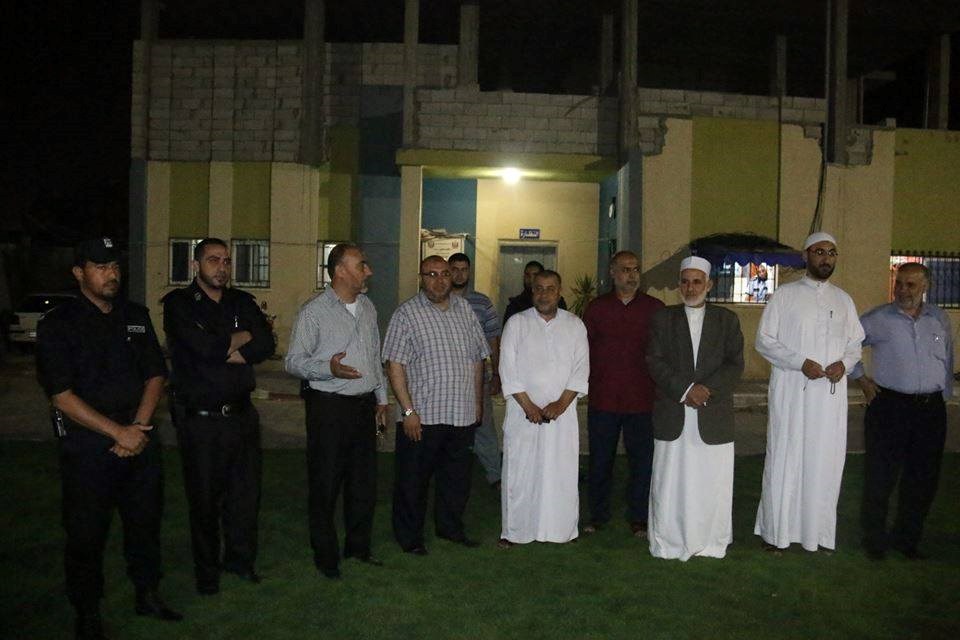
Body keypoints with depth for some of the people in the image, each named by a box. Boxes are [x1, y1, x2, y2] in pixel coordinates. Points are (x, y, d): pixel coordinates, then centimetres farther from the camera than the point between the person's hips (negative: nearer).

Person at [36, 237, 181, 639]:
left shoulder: (136, 317, 8)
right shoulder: (58, 326, -6)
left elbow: (155, 375, 7)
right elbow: (61, 395, -13)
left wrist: (139, 428, -8)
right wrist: (118, 433, -17)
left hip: (140, 441, 4)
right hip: (87, 449, -4)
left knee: (146, 523, 15)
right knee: (86, 535, 6)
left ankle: (147, 596, 33)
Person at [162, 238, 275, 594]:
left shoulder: (241, 302, 10)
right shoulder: (178, 304, -4)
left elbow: (266, 344, -5)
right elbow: (206, 348, -21)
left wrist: (223, 351, -15)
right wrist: (242, 337, -5)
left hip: (241, 414, 4)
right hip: (199, 418, -4)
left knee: (246, 491, 12)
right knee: (204, 498, 8)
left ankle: (240, 558, 32)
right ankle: (206, 571, 25)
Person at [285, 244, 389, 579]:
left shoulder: (367, 307, 11)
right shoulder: (314, 311, -10)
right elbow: (293, 361, -10)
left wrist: (382, 398, 17)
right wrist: (328, 369, -27)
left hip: (364, 405, 6)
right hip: (329, 407, -6)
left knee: (364, 481, 14)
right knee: (326, 485, 4)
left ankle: (358, 545, 31)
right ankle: (325, 555, 20)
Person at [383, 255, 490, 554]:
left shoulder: (464, 309, 9)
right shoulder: (407, 313, -8)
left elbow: (477, 359, 15)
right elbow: (395, 365, -12)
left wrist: (478, 402, 14)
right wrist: (408, 410, -16)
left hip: (462, 414, 5)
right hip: (422, 416, -5)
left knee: (457, 477, 17)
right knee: (413, 481, 7)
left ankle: (451, 527, 36)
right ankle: (410, 537, 23)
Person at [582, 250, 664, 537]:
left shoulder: (654, 308, 4)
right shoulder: (597, 307, 6)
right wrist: (588, 381, 3)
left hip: (642, 400, 0)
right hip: (602, 399, 1)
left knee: (642, 460, 6)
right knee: (600, 460, 10)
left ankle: (638, 518, 20)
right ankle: (597, 515, 24)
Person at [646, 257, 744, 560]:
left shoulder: (727, 319, 9)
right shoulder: (663, 318, 8)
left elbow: (735, 364, 2)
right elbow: (655, 362, -1)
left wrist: (706, 390, -13)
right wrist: (685, 389, -13)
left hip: (714, 416, 0)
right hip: (673, 418, 0)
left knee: (713, 482, 4)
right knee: (670, 482, 3)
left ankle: (711, 542, 18)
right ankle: (669, 542, 15)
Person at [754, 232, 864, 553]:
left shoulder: (843, 300, 13)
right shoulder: (785, 295, 2)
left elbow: (855, 342, 17)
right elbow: (764, 340, -2)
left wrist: (845, 363, -5)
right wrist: (800, 363, -14)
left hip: (831, 394, 3)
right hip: (791, 392, -3)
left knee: (825, 463, 6)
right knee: (784, 461, 0)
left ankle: (819, 532, 17)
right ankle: (776, 532, 11)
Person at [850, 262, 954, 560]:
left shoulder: (940, 319, 8)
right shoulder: (877, 319, -4)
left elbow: (948, 361, 16)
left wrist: (943, 396, 12)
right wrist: (861, 379, 1)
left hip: (931, 409, 4)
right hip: (889, 407, -4)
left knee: (923, 479, 11)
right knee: (880, 477, 2)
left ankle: (907, 538, 27)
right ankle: (874, 539, 17)